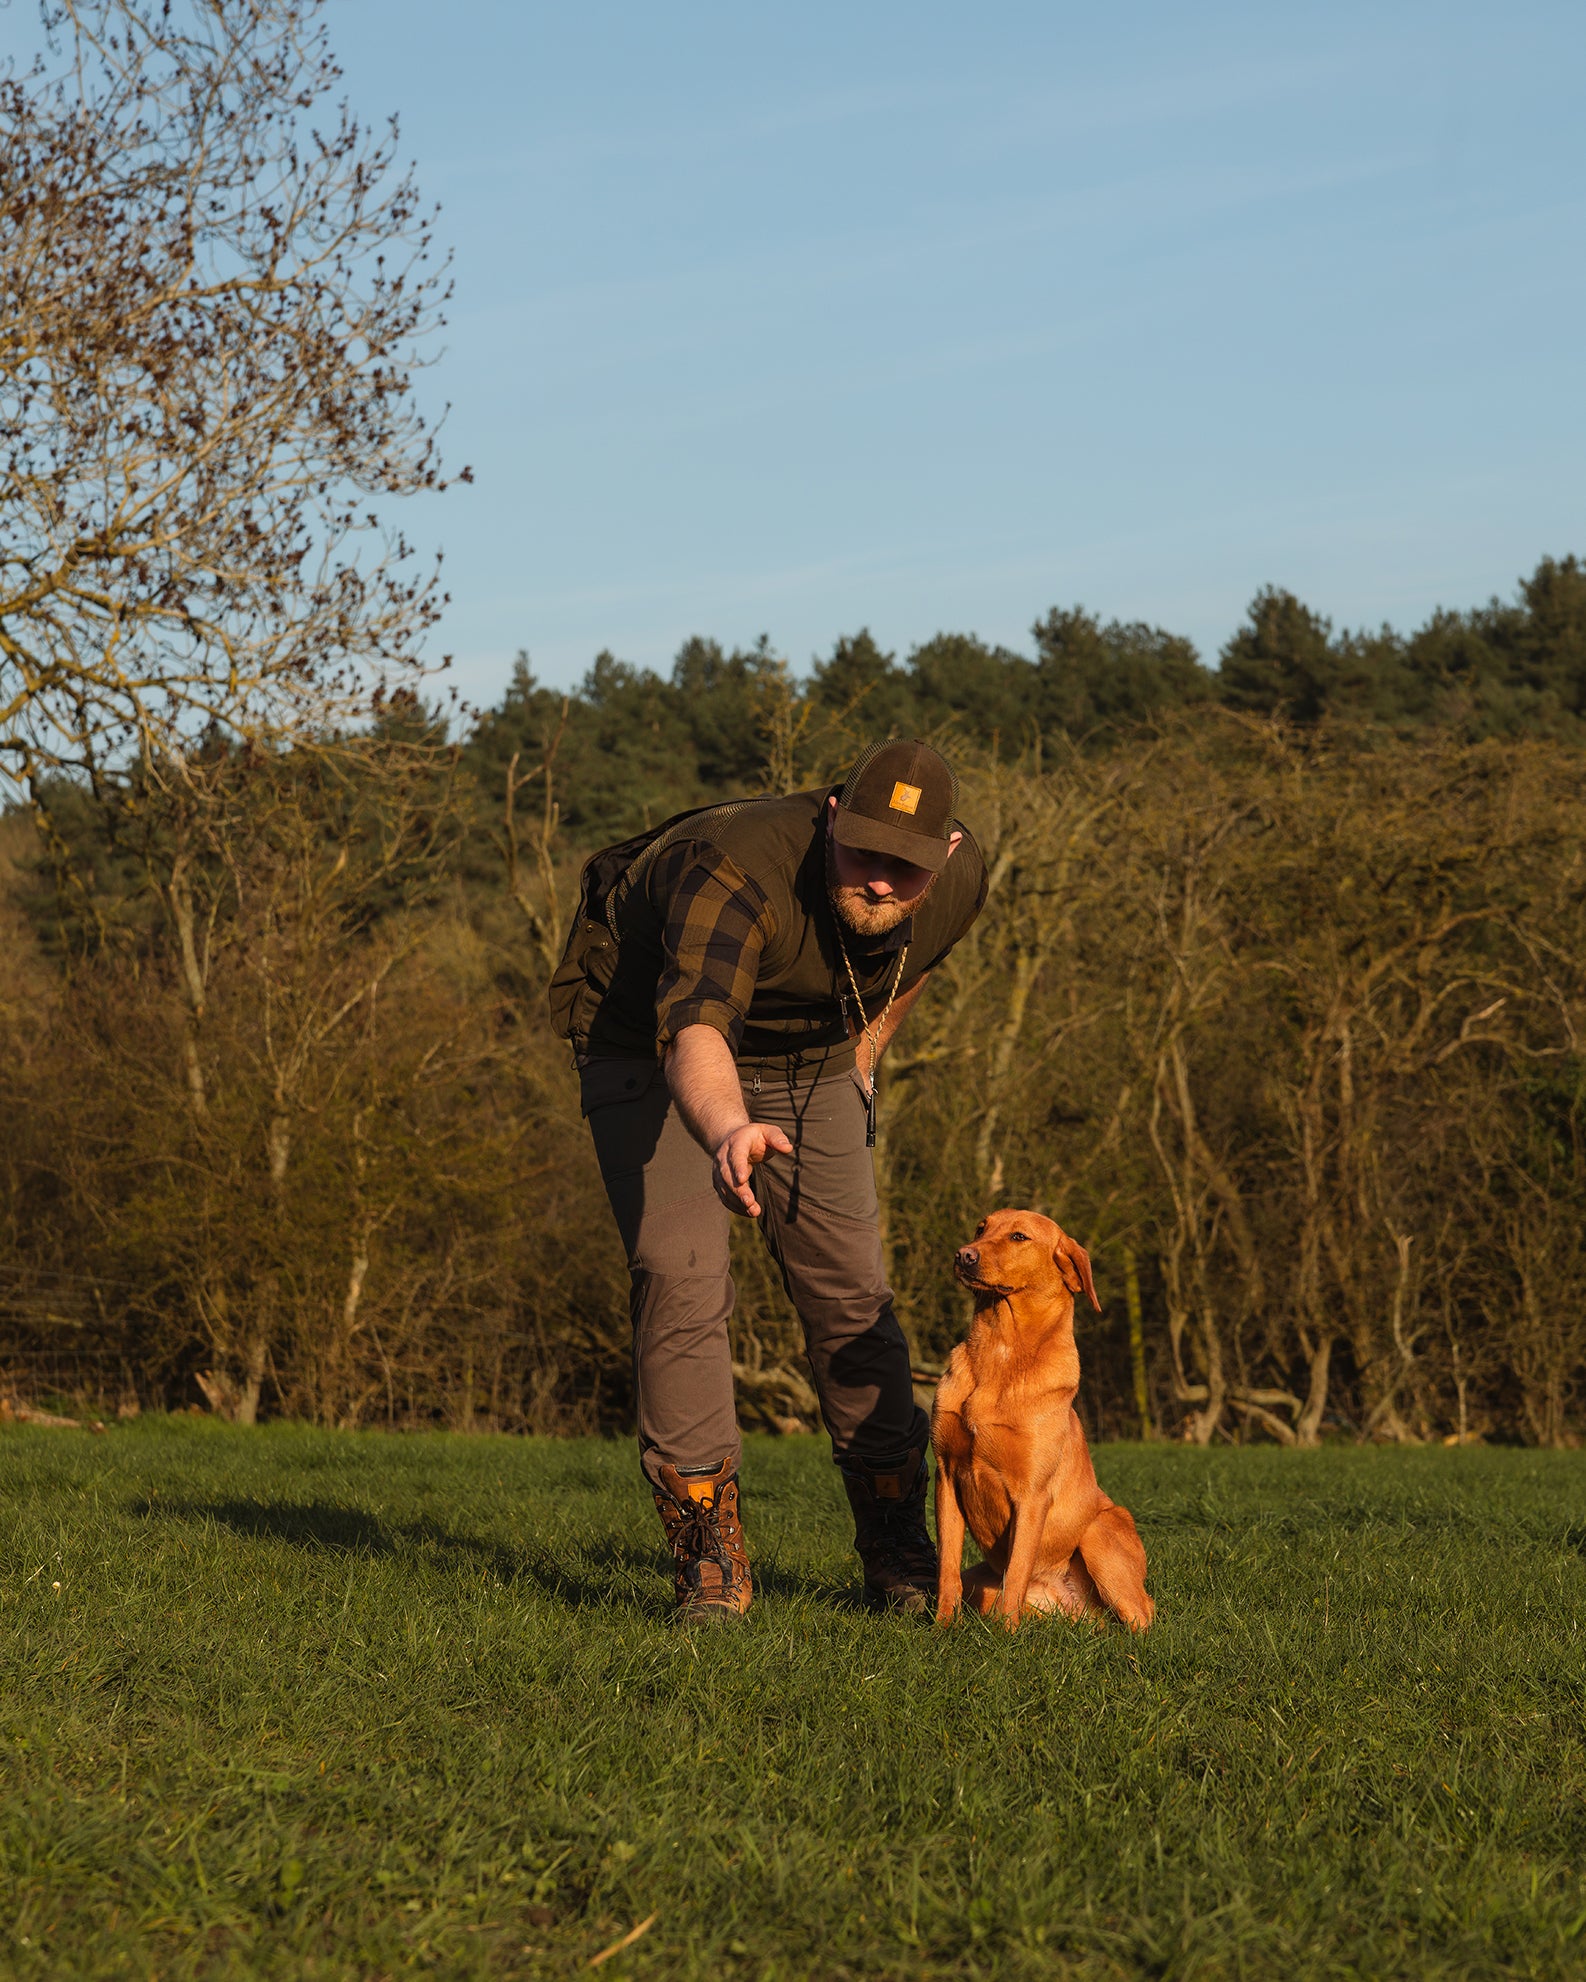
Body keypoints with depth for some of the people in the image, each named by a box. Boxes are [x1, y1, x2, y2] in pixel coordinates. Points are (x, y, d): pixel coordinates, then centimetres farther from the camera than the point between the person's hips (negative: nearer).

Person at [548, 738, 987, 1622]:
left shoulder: (961, 879, -19)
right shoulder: (738, 871, -41)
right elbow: (694, 1029, -57)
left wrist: (863, 1054, 9)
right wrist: (727, 1131, -76)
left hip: (808, 1064, 5)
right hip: (651, 1049, -5)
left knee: (853, 1291, 2)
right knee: (682, 1278, -20)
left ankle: (898, 1548, 17)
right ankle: (713, 1564, -14)